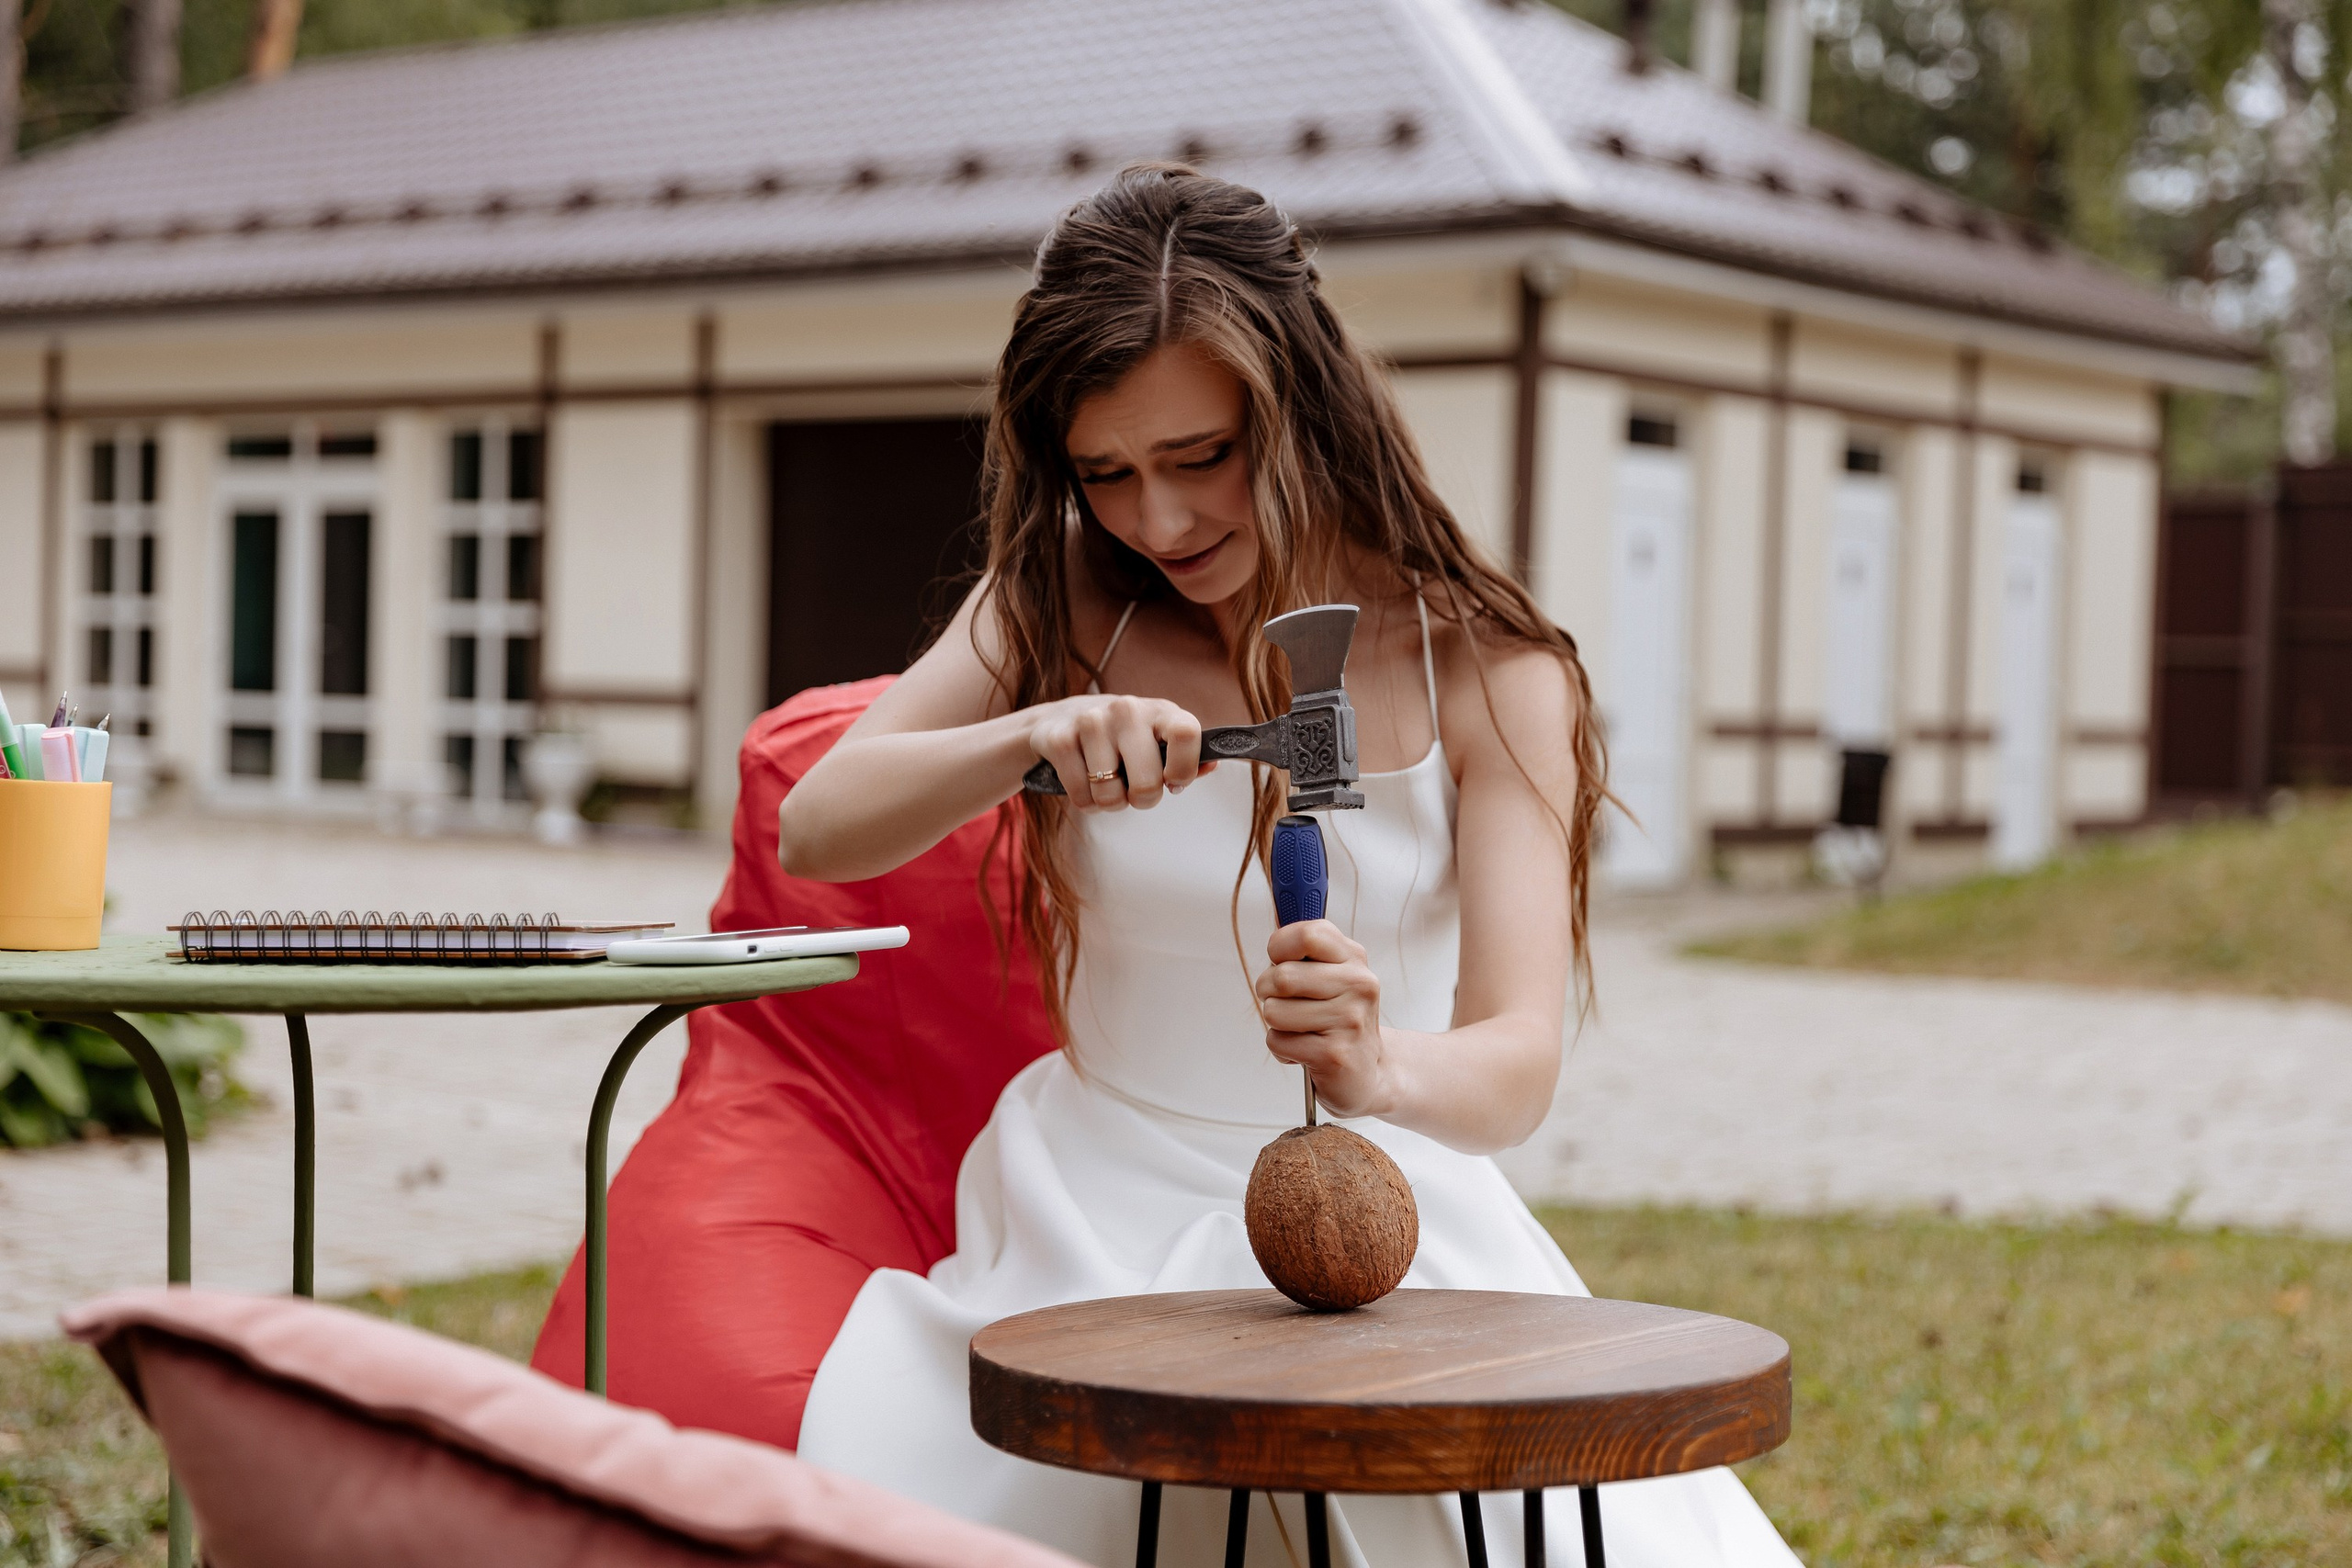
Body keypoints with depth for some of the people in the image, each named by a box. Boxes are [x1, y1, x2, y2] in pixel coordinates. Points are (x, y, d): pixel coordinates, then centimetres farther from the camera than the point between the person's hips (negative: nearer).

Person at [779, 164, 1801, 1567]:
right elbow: (816, 832, -11)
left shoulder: (1485, 674, -8)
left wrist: (1381, 1068, -42)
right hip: (1091, 1228, 1)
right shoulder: (1060, 609, 0)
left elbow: (1519, 1067, -18)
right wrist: (1024, 738, -30)